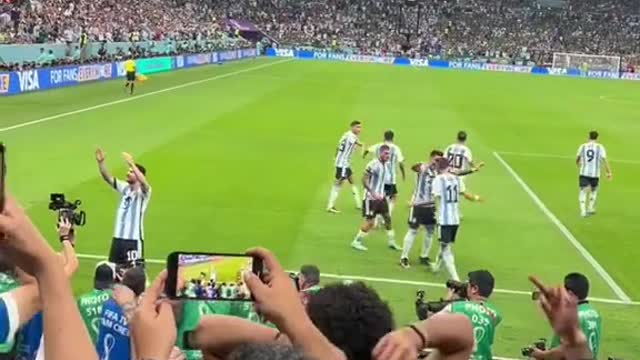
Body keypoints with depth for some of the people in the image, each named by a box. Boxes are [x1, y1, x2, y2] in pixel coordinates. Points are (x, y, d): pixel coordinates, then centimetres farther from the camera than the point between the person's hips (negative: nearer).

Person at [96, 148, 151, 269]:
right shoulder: (124, 188, 10)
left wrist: (132, 164, -41)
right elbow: (108, 177, 5)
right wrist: (101, 162, -10)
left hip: (134, 240, -7)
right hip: (118, 238, 7)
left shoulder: (143, 192, -9)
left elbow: (144, 182, -32)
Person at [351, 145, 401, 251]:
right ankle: (356, 242, 7)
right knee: (369, 222, -5)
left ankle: (392, 242, 22)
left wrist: (382, 193, 17)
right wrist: (373, 193, -25)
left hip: (380, 197, 8)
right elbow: (364, 180, -21)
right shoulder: (373, 164, -19)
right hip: (371, 198, -8)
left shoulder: (385, 165, 8)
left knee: (387, 218, 11)